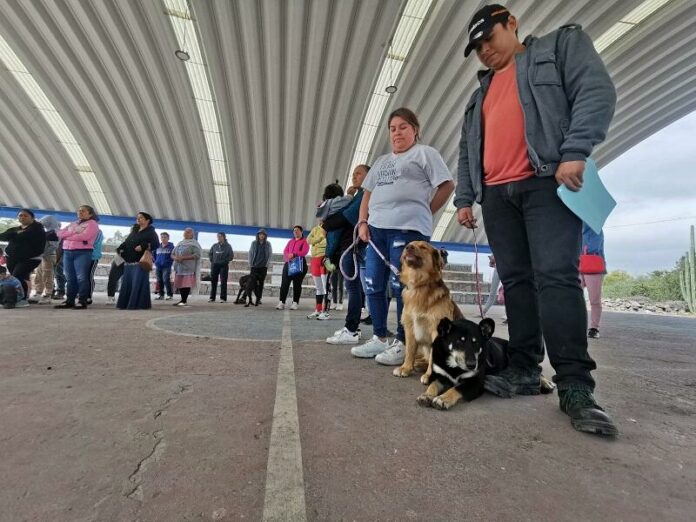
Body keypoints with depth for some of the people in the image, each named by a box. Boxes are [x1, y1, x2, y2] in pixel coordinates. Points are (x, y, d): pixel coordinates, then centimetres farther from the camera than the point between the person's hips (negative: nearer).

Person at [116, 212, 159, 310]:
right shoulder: (134, 231, 22)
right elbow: (126, 242, 23)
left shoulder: (151, 232, 2)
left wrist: (143, 246, -23)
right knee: (127, 283, 6)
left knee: (138, 283, -9)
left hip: (141, 261, -7)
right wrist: (120, 249, 3)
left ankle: (139, 304, -5)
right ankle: (125, 303, 13)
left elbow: (156, 244, -11)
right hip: (129, 261, 7)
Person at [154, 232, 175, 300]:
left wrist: (170, 262, -7)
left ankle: (170, 295, -5)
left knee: (166, 280, -13)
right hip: (158, 267, 5)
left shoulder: (171, 246, -3)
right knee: (159, 281, 9)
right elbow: (154, 255, 21)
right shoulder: (157, 246, 10)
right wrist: (156, 262, 11)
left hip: (166, 267, -5)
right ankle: (161, 295, 17)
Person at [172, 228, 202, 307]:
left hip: (188, 267, -7)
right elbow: (172, 254, 22)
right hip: (179, 267, 7)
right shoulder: (180, 243, 22)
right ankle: (183, 300, 13)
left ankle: (184, 301, -7)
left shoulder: (194, 244, 1)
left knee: (186, 284, -10)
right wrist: (175, 257, -4)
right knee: (179, 284, 5)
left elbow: (197, 255, -13)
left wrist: (183, 257, -18)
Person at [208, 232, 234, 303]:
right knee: (213, 281, 5)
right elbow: (209, 253, 18)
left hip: (224, 266, -3)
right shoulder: (214, 246, 10)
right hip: (214, 265, 4)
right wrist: (212, 260, 6)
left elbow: (231, 256, -2)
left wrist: (225, 261, -8)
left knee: (223, 282, -2)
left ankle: (223, 298, 2)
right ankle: (212, 297, 12)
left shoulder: (228, 246, 1)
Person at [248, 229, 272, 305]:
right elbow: (250, 254, 6)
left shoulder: (268, 244, 4)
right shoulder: (254, 243, 6)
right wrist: (250, 264, 0)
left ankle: (258, 299, 6)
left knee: (261, 283, 0)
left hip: (263, 266, 0)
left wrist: (267, 264, -5)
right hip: (254, 266, 0)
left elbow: (270, 254, 4)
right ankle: (258, 297, 7)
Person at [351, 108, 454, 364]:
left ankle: (402, 343, 3)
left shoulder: (425, 153, 10)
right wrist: (363, 222, 9)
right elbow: (368, 193, 23)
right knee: (374, 286, 4)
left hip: (408, 227, -7)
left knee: (401, 286, -8)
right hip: (377, 228, 7)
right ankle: (380, 338, 16)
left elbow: (447, 185, 2)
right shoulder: (381, 161, 28)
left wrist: (424, 212, 1)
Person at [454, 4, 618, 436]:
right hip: (496, 194, 5)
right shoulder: (482, 92, 29)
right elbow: (469, 149, 22)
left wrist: (575, 152, -15)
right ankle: (525, 370, 5)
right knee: (516, 281, 0)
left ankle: (575, 385, -10)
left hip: (547, 182, -5)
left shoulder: (562, 44, 17)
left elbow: (597, 91, 1)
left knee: (556, 276, -15)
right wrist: (465, 198, 11)